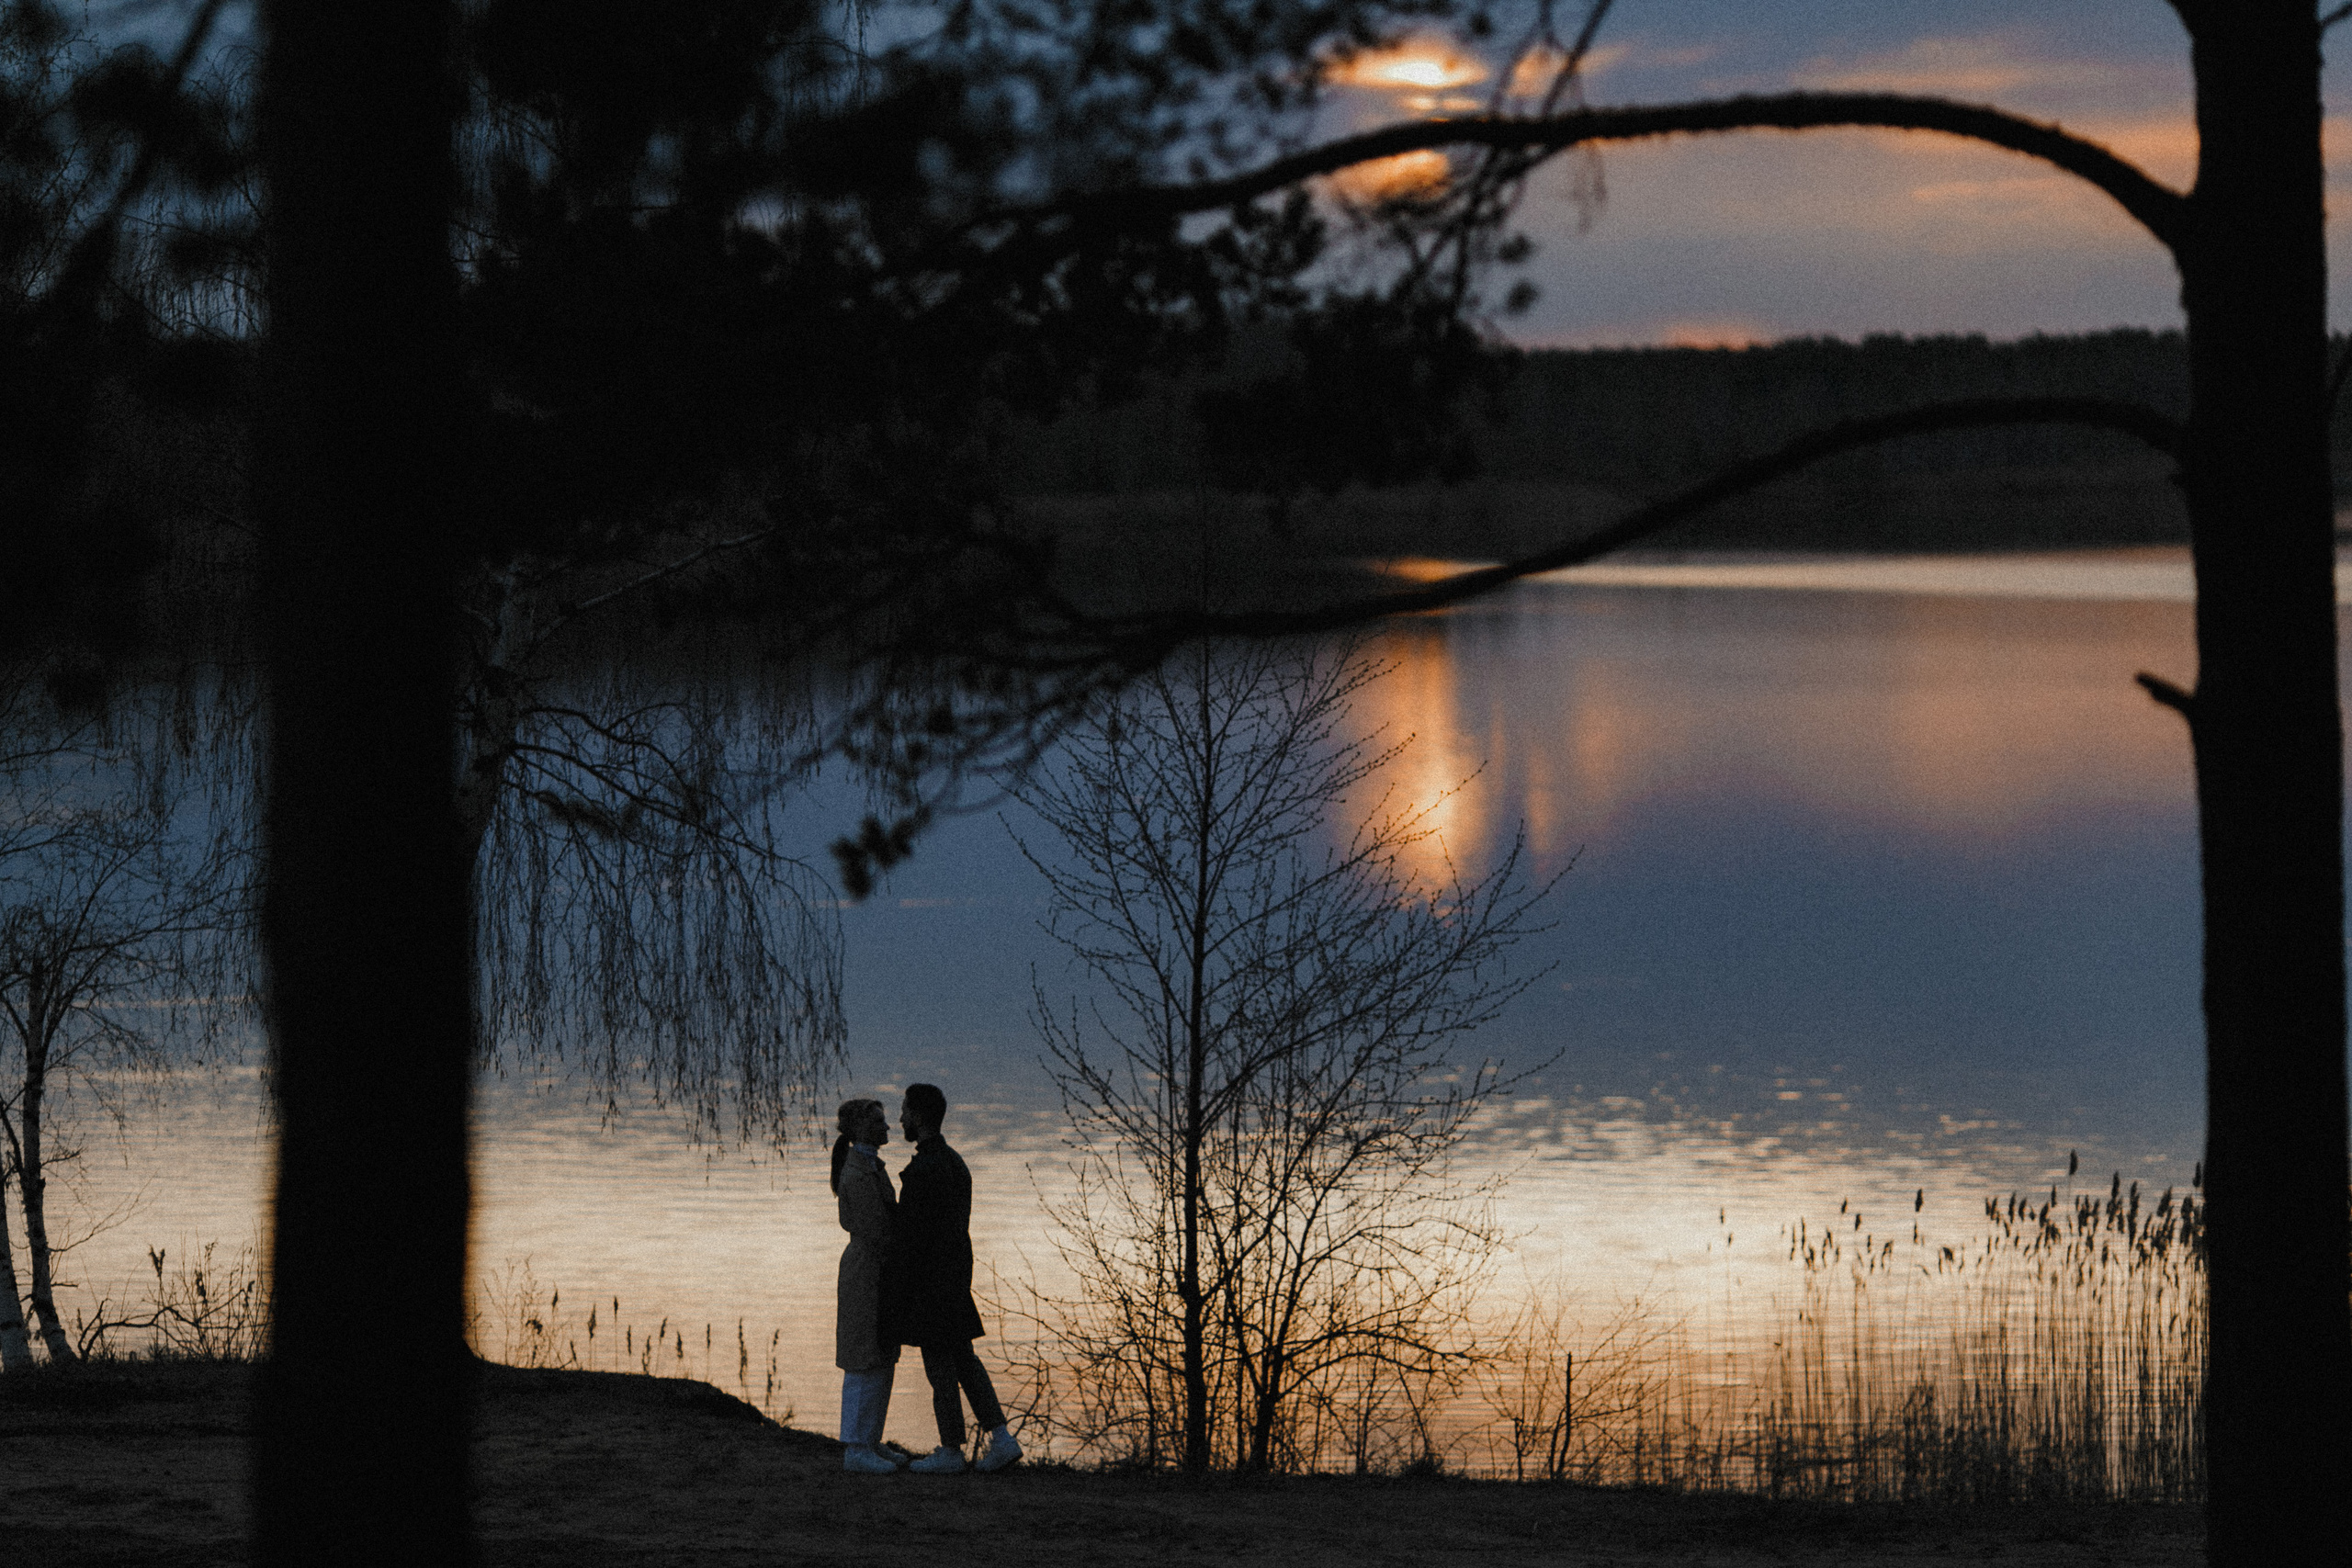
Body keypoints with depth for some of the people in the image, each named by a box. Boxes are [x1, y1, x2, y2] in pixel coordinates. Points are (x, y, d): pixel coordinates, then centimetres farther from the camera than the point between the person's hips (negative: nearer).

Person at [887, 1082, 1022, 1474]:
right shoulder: (955, 1162, 11)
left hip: (927, 1280, -9)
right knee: (963, 1357, 13)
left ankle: (950, 1451, 6)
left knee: (939, 1362, 0)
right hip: (956, 1276, 9)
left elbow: (912, 1236, -21)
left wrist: (894, 1292, -15)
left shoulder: (923, 1170, -20)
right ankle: (1000, 1437, 6)